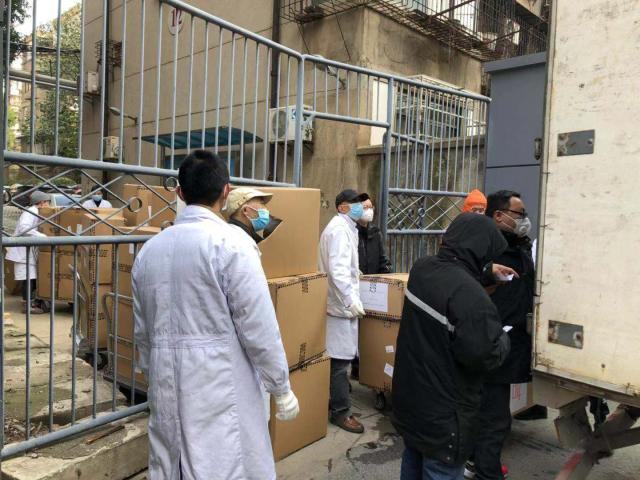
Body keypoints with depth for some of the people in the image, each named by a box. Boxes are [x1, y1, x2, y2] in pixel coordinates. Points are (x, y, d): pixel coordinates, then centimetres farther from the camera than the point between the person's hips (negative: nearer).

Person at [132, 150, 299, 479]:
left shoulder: (149, 249, 5)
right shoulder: (230, 242, -13)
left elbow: (142, 332, 13)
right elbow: (258, 327, -14)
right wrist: (281, 389, -3)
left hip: (167, 389, 6)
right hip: (221, 389, -6)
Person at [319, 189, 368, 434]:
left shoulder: (344, 227, 18)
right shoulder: (340, 229, -15)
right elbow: (337, 269, -26)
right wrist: (351, 300, -28)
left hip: (342, 301, 11)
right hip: (341, 302, -11)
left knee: (340, 356, 18)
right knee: (340, 358, -3)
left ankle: (334, 402, 30)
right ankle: (340, 411, 6)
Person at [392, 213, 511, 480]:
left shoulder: (422, 269, -4)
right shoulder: (469, 294, -31)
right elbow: (484, 355, -26)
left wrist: (489, 272, 16)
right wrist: (502, 339, -6)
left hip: (409, 397, 8)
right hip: (442, 414, -8)